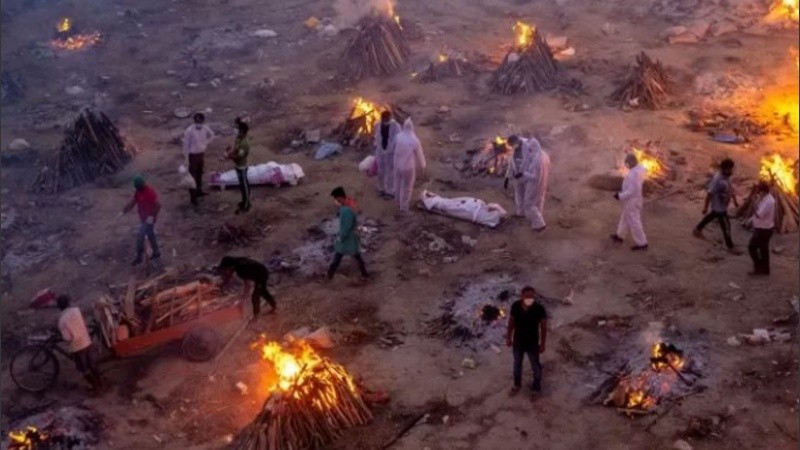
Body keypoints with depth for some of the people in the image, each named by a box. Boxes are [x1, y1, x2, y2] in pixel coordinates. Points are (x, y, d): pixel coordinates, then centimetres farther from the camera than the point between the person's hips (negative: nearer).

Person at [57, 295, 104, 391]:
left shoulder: (62, 319, -21)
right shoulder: (76, 310, -7)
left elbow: (67, 337, -21)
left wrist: (61, 334, -4)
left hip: (76, 347, -5)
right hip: (86, 342, 5)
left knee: (84, 369, 12)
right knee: (91, 364, 23)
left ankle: (96, 386, 21)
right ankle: (100, 382, 33)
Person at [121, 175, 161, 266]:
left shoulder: (151, 192, -22)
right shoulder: (137, 192, 3)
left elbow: (158, 205, -21)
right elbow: (132, 203, 6)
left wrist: (152, 216, -28)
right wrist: (123, 212, -4)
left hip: (149, 219, -8)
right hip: (143, 218, 8)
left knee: (140, 237, -7)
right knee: (150, 236, 18)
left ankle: (139, 258, 3)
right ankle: (156, 253, 32)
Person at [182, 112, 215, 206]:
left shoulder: (205, 128, -6)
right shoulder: (189, 131, -24)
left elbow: (211, 135, 16)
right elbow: (186, 145, -18)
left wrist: (206, 143, 5)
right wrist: (187, 159, -15)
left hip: (201, 154, 6)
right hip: (193, 155, -6)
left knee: (199, 173, 22)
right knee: (192, 176, 2)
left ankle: (199, 191, 41)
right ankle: (192, 197, 8)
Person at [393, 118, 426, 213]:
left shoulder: (398, 136, -12)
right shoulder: (414, 140, -23)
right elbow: (419, 155, -10)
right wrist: (422, 165, 8)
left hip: (397, 165, 5)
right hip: (408, 167, -5)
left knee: (398, 185, 23)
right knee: (406, 188, 13)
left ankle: (399, 204, 43)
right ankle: (403, 207, 27)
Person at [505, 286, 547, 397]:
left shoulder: (539, 309, -27)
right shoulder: (515, 306, -21)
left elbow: (543, 327, -13)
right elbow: (511, 322, -4)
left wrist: (542, 344, -6)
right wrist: (508, 338, 4)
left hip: (532, 343, -2)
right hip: (518, 342, 2)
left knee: (535, 366, 21)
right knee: (517, 363, 25)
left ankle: (537, 387, 47)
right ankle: (517, 384, 51)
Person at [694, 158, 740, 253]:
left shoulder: (726, 176, -5)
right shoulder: (718, 180, -33)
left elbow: (730, 188, 11)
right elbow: (710, 194, -27)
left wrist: (734, 200, 18)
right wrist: (705, 207, -21)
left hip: (722, 205, 9)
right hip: (719, 206, -9)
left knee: (712, 216, 30)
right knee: (726, 226, 3)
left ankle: (697, 229, 51)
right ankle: (730, 246, 18)